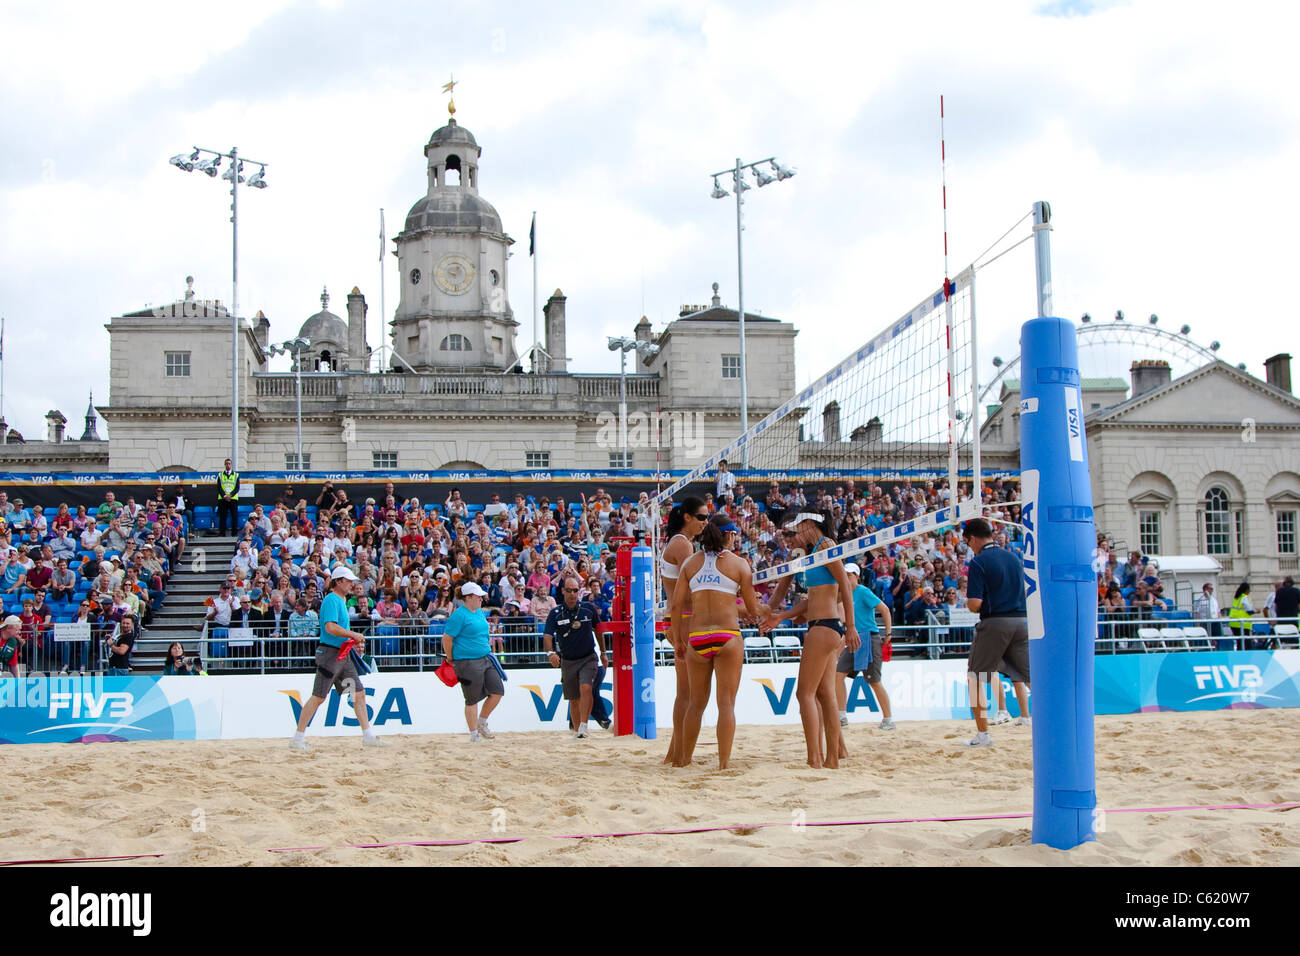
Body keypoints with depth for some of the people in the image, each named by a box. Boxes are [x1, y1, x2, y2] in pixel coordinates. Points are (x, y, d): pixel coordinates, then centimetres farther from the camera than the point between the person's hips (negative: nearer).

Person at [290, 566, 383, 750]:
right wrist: (354, 635, -17)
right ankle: (298, 739, 0)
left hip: (343, 655, 10)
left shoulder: (340, 601, 18)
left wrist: (355, 642, 15)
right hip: (330, 654, -10)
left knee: (359, 693, 6)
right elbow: (330, 627, -24)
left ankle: (368, 736, 10)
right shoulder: (331, 600, -12)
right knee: (318, 697, -6)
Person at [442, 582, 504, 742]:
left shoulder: (479, 613, 14)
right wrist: (451, 660, -6)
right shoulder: (459, 615, -12)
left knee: (498, 691, 3)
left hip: (486, 659, 8)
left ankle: (482, 723, 22)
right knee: (472, 699, 0)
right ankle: (474, 734, 11)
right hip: (468, 662, -8)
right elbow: (447, 639, -13)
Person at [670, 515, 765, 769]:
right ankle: (723, 762, -4)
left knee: (696, 702, 17)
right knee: (726, 703, -1)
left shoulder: (690, 563, 8)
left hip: (696, 639, 3)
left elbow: (676, 606, 4)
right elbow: (754, 610, 2)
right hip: (727, 637, -3)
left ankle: (684, 758, 24)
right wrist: (760, 612, 24)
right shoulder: (738, 563, 0)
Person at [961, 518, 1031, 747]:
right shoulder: (1014, 558, 13)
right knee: (1028, 675, 14)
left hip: (994, 623, -5)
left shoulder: (978, 562, -7)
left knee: (976, 675, 6)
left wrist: (967, 601, 7)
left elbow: (975, 604, -14)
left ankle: (982, 734, 2)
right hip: (1022, 621, 6)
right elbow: (1027, 593, 16)